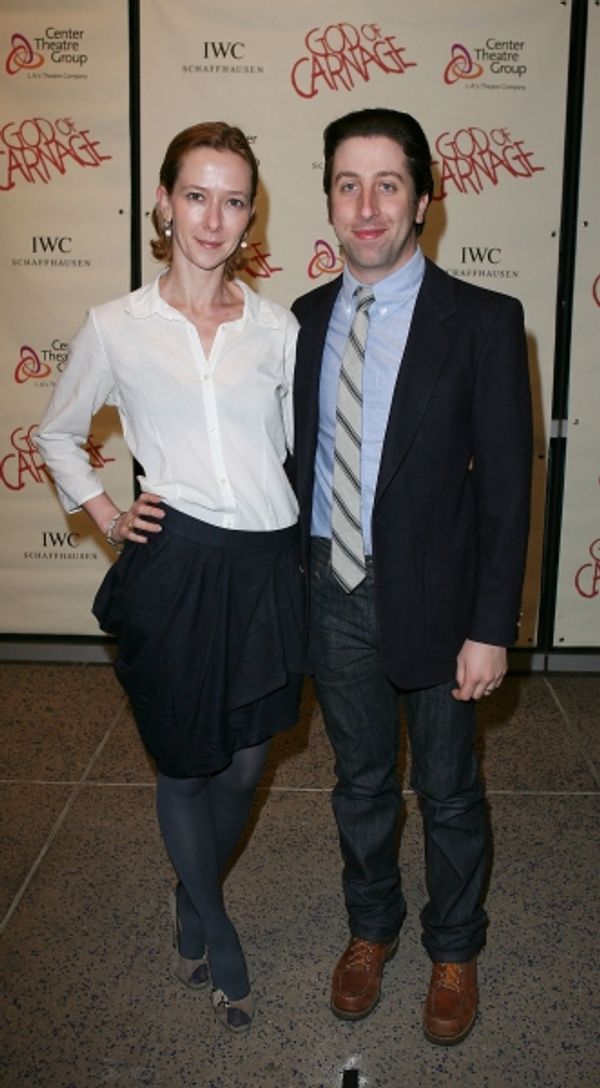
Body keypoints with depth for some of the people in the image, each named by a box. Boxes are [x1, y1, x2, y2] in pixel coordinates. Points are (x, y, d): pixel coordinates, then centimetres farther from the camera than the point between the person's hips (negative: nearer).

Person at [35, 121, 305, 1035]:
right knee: (184, 763, 13)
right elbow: (58, 433, 12)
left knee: (245, 762, 15)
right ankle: (214, 935, 40)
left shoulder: (276, 327, 4)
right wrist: (104, 515, 1)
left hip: (265, 566, 2)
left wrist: (309, 548, 4)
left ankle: (194, 900, 47)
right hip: (173, 567, -2)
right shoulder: (116, 327, -1)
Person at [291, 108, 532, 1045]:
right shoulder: (306, 319, 3)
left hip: (433, 597, -3)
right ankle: (371, 929, 45)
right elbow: (301, 458, 8)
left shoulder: (483, 323, -10)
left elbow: (506, 487, -11)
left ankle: (454, 950, 41)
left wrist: (492, 628, -13)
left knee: (448, 793, 15)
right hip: (334, 595, 4)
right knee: (360, 781, 20)